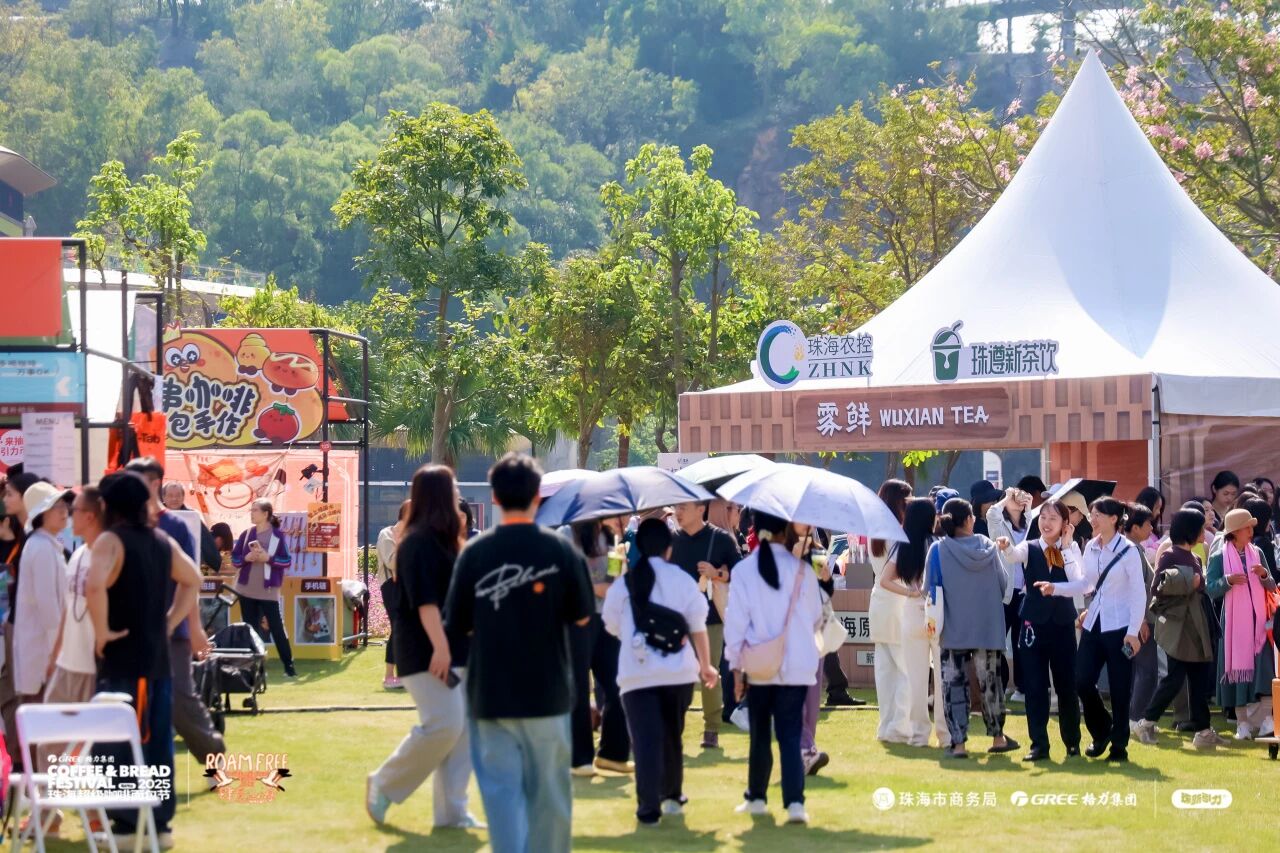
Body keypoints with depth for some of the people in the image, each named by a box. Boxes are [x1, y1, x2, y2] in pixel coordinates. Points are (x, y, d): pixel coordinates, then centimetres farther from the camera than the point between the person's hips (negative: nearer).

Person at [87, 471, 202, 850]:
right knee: (157, 742, 11)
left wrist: (102, 630, -17)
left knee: (120, 744, -1)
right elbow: (192, 580, 24)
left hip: (122, 659, -7)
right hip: (158, 658, 7)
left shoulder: (111, 540, -12)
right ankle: (159, 822, 14)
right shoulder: (162, 541, 11)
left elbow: (94, 585, -29)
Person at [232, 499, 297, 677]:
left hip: (268, 591, -4)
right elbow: (234, 558, 8)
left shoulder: (277, 535, -5)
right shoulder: (246, 534, 6)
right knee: (250, 629, 7)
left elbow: (287, 561, -6)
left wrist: (268, 558, -18)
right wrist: (246, 558, -11)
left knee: (276, 627, -5)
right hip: (246, 589, 4)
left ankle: (289, 666, 1)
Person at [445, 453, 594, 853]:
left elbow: (459, 624, -1)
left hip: (490, 694, 0)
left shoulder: (474, 552, -6)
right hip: (547, 693, 0)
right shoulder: (560, 550, -6)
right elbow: (582, 616, 0)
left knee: (501, 789, 1)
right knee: (547, 791, 12)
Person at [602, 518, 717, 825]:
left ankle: (649, 806, -14)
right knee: (672, 735, 19)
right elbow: (698, 627, 4)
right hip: (678, 672, 1)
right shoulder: (682, 580, 0)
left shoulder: (622, 585, 1)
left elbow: (612, 626, 12)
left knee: (646, 740, -5)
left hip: (636, 672, -1)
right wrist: (706, 665, 16)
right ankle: (672, 795, 30)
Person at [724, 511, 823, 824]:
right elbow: (816, 618, 8)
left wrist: (736, 668, 3)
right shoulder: (802, 569, -3)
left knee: (760, 733, 15)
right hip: (797, 666, 0)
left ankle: (757, 797, 23)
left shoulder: (743, 571, -5)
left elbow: (736, 622, -5)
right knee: (790, 735, -1)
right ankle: (794, 801, -12)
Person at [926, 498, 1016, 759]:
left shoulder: (938, 549, -10)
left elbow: (933, 589, -8)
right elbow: (1003, 583, 6)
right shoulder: (988, 547, -3)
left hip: (953, 629, -2)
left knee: (954, 683, 2)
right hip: (988, 627, 2)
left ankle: (958, 743, -4)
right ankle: (998, 736, 24)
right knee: (990, 678, 15)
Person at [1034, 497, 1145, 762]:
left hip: (1119, 626, -6)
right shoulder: (1091, 548, 7)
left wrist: (1133, 632, -14)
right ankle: (1102, 731, 23)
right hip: (1094, 624, 6)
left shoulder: (1128, 551, -10)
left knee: (1119, 688, -1)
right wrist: (1055, 588, 3)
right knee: (1083, 681, 0)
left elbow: (1139, 594, -10)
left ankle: (1119, 745, 11)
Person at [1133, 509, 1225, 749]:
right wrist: (1187, 581, -20)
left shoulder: (1193, 558, 15)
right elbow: (1158, 587, -17)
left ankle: (1203, 731, 7)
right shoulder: (1170, 556, -10)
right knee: (1174, 678, -8)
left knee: (1200, 680, 5)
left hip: (1196, 628, 8)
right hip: (1178, 626, -8)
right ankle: (1146, 723, 3)